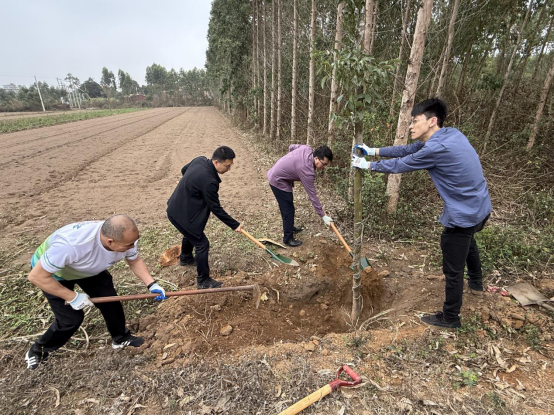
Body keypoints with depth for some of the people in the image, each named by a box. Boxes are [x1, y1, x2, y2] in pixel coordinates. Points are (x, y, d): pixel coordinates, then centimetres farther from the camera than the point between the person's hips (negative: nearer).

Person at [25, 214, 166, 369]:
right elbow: (36, 277, -32)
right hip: (53, 273, -4)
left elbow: (135, 261, -8)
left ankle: (121, 339, 24)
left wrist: (152, 284, -20)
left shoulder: (124, 238, -29)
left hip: (89, 269, 5)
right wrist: (72, 297, -28)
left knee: (110, 301, -1)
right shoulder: (70, 245, -46)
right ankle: (37, 351, 23)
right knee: (72, 319, -6)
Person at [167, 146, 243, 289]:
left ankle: (185, 258, 59)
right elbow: (216, 209, -23)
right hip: (182, 214, -10)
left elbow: (184, 169, 15)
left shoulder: (200, 160, -7)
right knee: (202, 244, 0)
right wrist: (235, 225, -15)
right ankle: (203, 281, 14)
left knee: (190, 233, 32)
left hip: (176, 208, 10)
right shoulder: (209, 181, -33)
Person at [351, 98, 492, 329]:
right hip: (481, 206, 10)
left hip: (464, 214, -10)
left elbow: (399, 165, -14)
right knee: (467, 240, 38)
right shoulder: (451, 134, 1)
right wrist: (374, 151, 6)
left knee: (452, 270, 7)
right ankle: (476, 283, 62)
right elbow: (409, 149, 7)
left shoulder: (436, 149, -27)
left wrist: (367, 165, 0)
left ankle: (450, 317, 27)